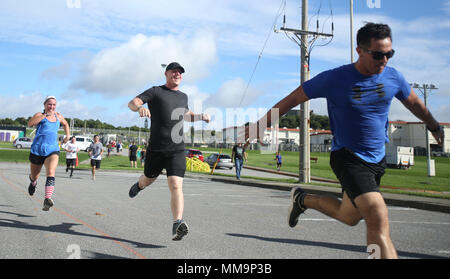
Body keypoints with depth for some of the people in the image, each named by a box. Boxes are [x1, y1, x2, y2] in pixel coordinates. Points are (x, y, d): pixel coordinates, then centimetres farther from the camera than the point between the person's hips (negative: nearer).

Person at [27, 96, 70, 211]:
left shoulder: (58, 116, 13)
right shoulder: (39, 115, 0)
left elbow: (65, 124, 35)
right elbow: (30, 123, -22)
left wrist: (68, 134, 21)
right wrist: (45, 115, -23)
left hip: (53, 150, 1)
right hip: (37, 150, -1)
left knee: (51, 173, -24)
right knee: (34, 176, 17)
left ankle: (47, 199, -32)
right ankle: (33, 182, 54)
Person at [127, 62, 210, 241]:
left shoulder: (183, 97, 19)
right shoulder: (155, 92, 4)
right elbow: (132, 103, -5)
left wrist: (200, 116, 18)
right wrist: (140, 107, -28)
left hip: (177, 150, 2)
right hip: (156, 148, -1)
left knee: (176, 186, -15)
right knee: (148, 180, 18)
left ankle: (177, 225, -25)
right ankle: (139, 185, 56)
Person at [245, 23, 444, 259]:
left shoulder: (393, 77, -1)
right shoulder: (334, 79, -15)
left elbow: (414, 103, 19)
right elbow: (293, 99, -6)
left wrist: (435, 127, 31)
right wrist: (260, 124, -5)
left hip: (377, 160, 6)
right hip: (347, 158, -6)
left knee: (350, 217, 20)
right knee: (379, 220, -21)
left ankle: (303, 200, 43)